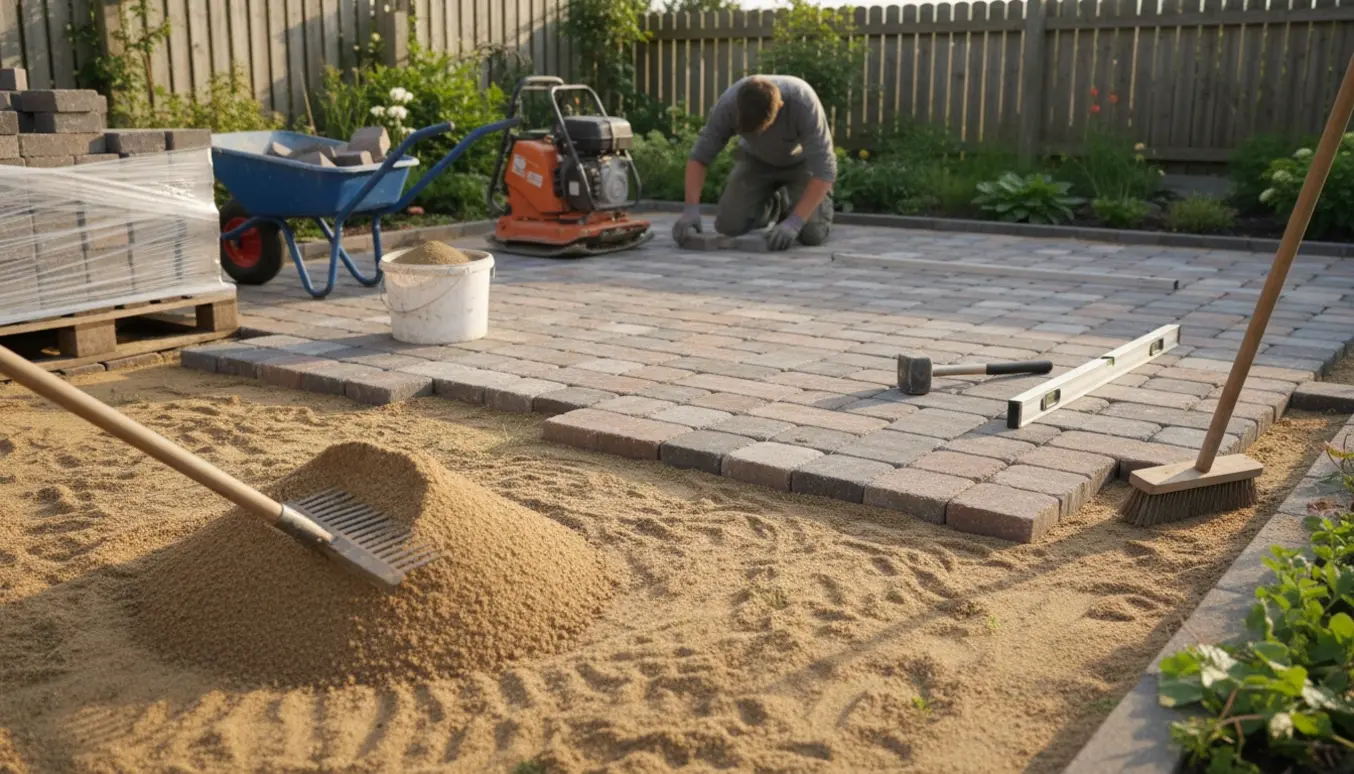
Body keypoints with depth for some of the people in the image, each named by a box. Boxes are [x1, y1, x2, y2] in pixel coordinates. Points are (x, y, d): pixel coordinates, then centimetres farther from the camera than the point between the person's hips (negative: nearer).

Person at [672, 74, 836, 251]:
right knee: (728, 225, -14)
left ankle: (792, 202, 14)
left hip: (801, 160, -2)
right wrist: (691, 209, -37)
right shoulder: (728, 104, -32)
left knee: (811, 233, -21)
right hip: (758, 159, 2)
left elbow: (824, 169, -39)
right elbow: (699, 156, -22)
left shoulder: (803, 103, -40)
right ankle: (770, 206, 18)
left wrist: (793, 222, -49)